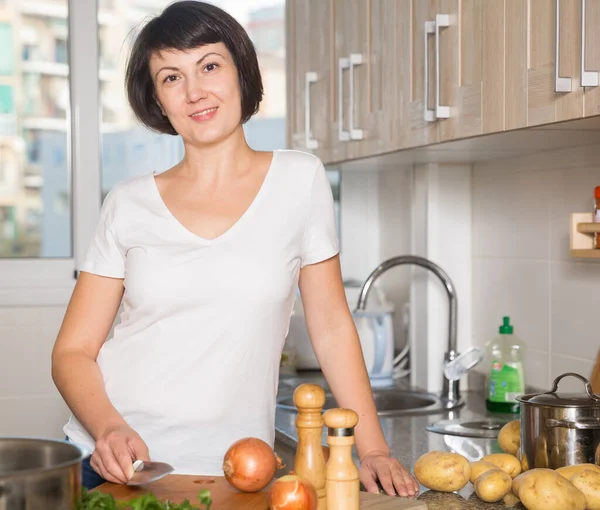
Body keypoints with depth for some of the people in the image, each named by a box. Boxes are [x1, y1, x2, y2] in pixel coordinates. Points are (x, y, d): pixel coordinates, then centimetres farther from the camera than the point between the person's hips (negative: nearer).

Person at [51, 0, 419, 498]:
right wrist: (109, 430, -16)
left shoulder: (300, 180, -1)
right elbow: (73, 351, 2)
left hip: (229, 473, -1)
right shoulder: (129, 204, 1)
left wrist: (374, 450, -3)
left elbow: (331, 325, 3)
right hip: (109, 463, 1)